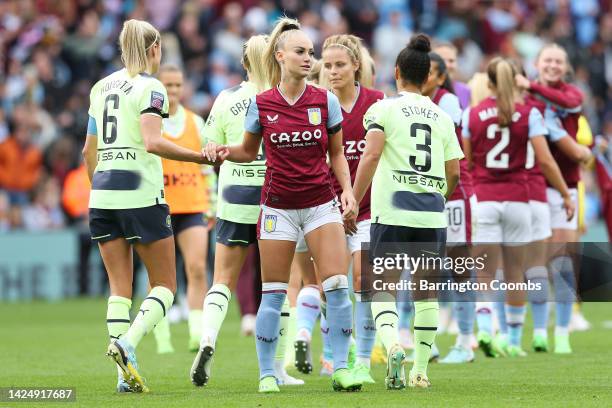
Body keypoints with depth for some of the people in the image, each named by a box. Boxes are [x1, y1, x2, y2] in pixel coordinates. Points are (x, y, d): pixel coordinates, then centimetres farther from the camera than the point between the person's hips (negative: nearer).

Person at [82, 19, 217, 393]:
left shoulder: (102, 87, 14)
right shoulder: (150, 88, -6)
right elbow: (152, 142, -20)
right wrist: (200, 156, -17)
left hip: (103, 192, 6)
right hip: (141, 193, -6)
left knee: (120, 288, 7)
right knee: (165, 285, 3)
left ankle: (126, 374, 1)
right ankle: (127, 343, -20)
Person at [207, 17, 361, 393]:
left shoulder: (325, 101, -1)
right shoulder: (261, 104, -2)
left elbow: (337, 154, 9)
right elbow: (248, 152, 11)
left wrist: (348, 191, -4)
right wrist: (225, 151, -9)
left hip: (321, 203, 1)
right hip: (278, 205, -1)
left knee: (337, 286, -10)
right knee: (273, 294, 0)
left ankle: (341, 369, -1)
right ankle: (267, 374, 10)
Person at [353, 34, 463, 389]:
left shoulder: (383, 109, 2)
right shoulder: (442, 117, 11)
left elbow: (372, 155, -12)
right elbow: (454, 173, 8)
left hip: (391, 213, -3)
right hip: (432, 216, 3)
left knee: (382, 288, 3)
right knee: (426, 291, 13)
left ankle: (393, 344, -24)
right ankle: (421, 370, 12)